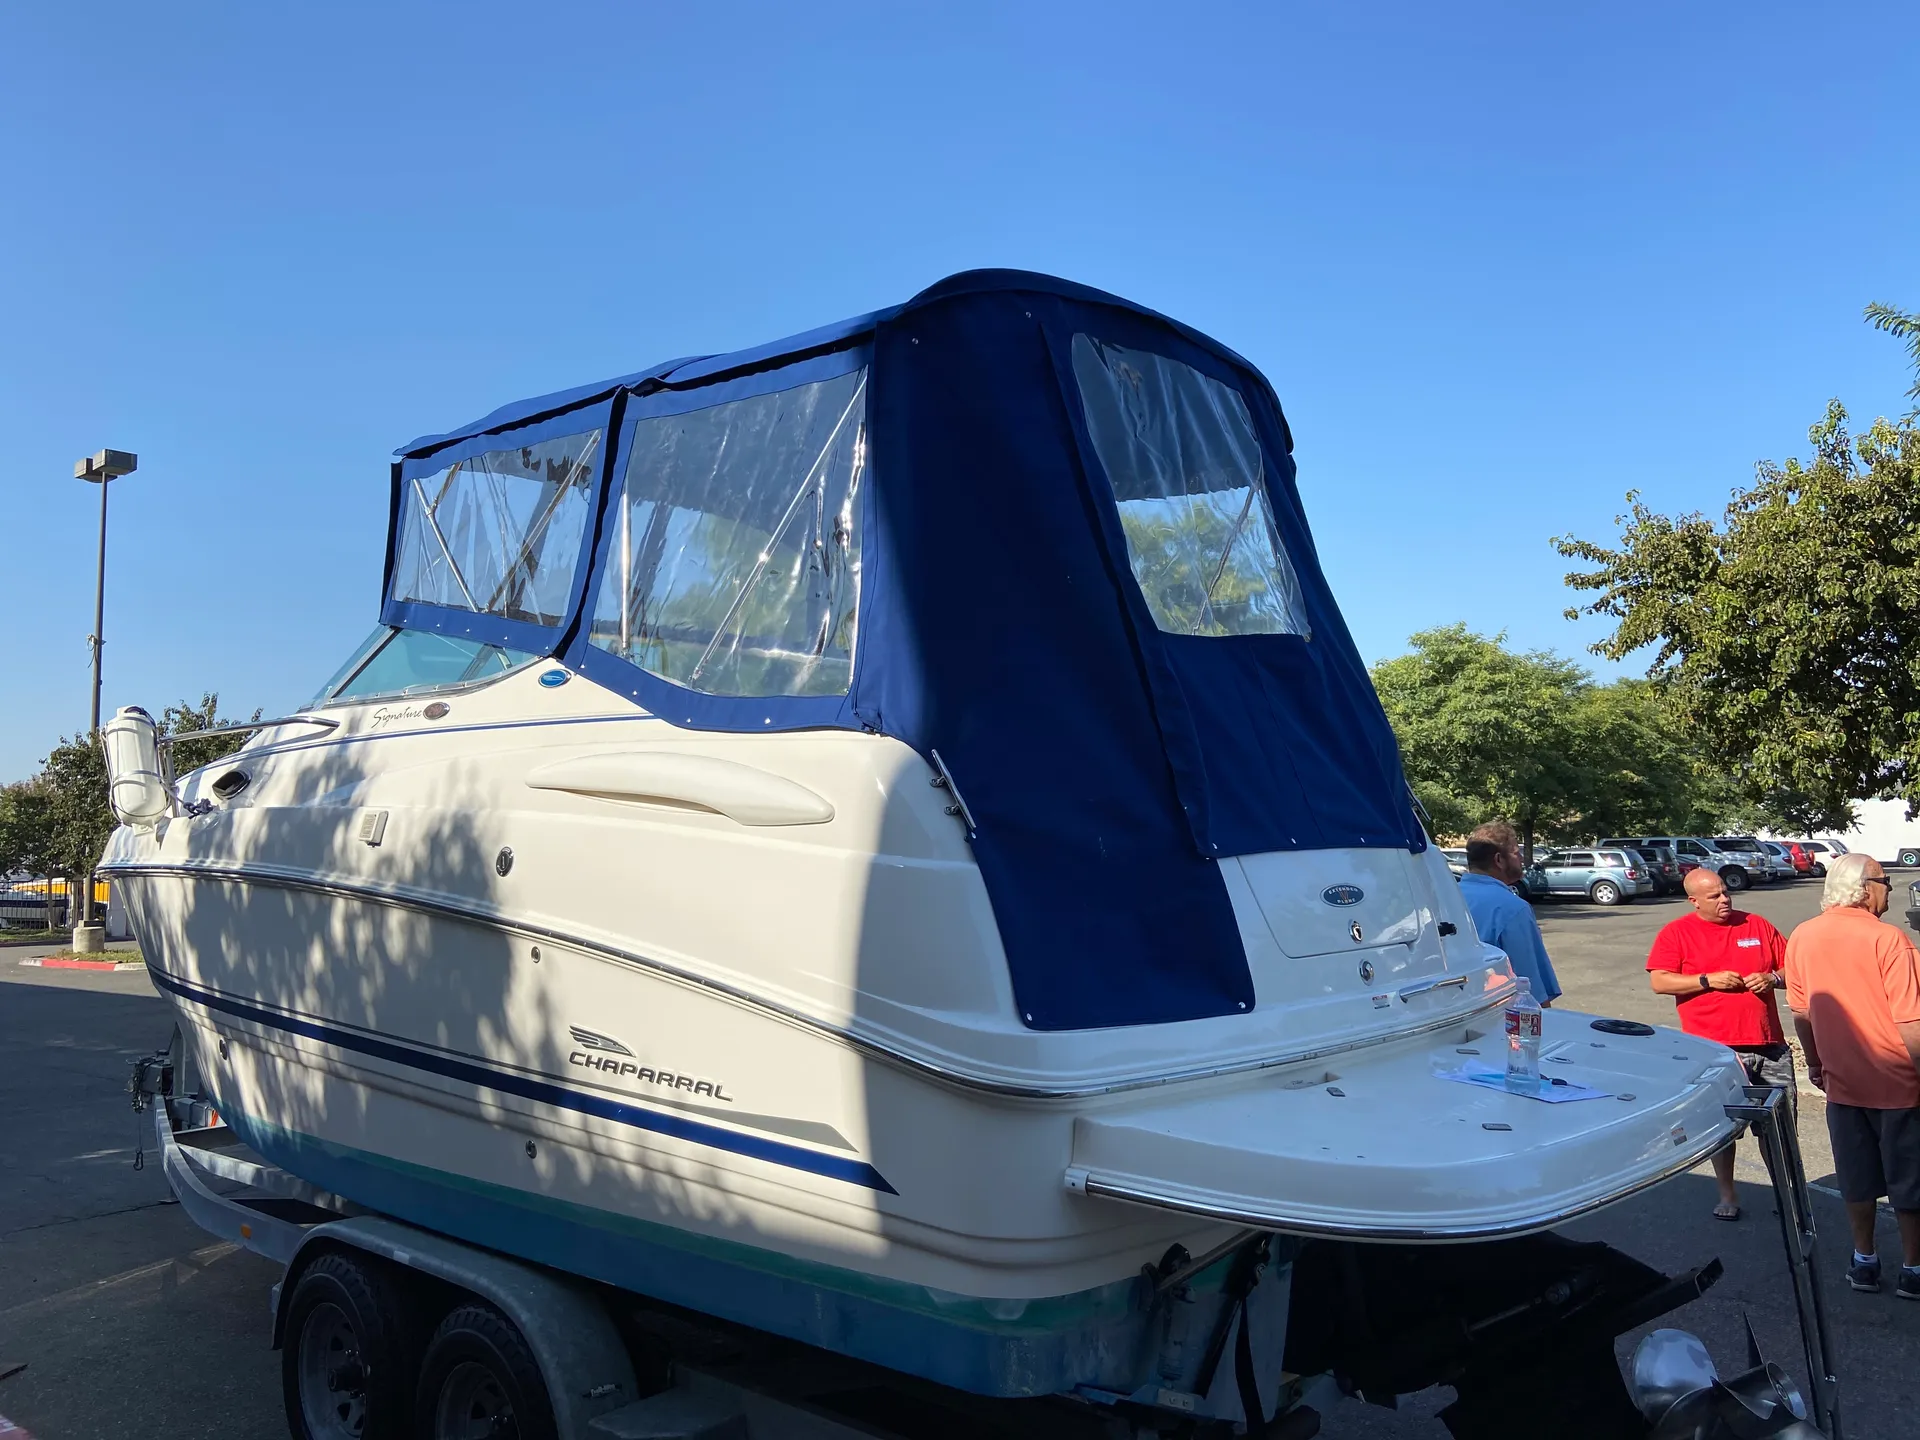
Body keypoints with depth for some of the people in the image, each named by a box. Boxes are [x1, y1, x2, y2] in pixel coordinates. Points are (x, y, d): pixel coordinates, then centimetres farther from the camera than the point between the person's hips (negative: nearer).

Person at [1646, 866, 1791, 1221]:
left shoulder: (1758, 925, 11)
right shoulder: (1675, 933, 0)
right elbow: (1659, 982, -7)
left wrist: (1773, 978, -5)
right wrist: (1708, 980, -15)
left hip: (1769, 1045, 3)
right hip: (1715, 1050, -3)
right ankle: (1727, 1195, 16)